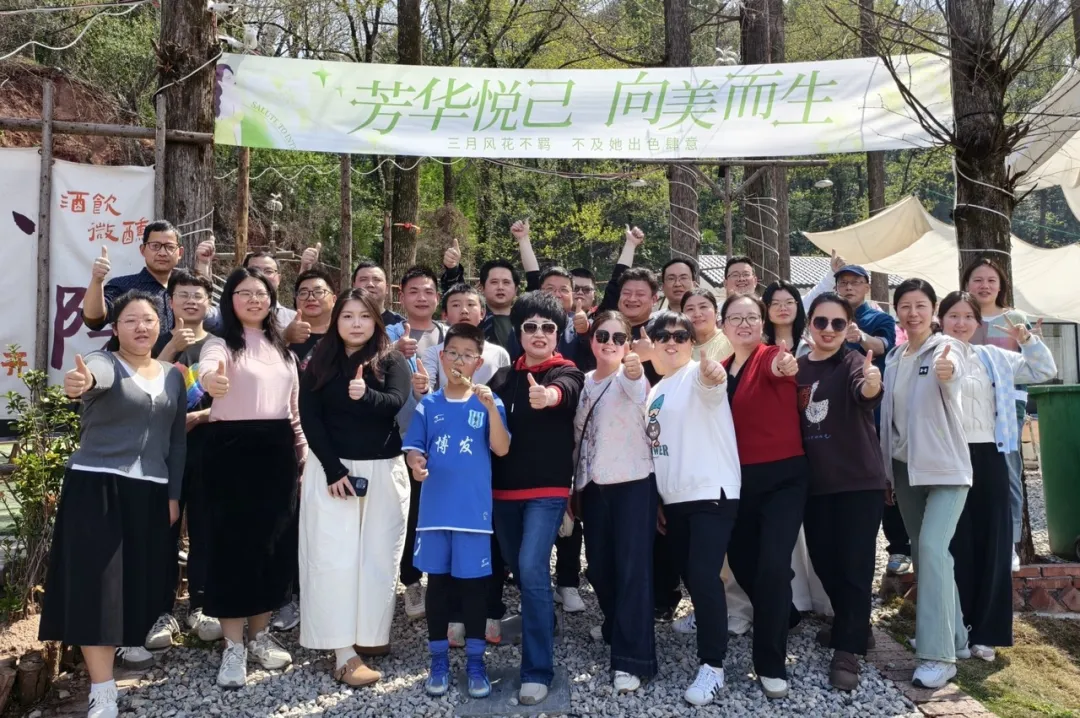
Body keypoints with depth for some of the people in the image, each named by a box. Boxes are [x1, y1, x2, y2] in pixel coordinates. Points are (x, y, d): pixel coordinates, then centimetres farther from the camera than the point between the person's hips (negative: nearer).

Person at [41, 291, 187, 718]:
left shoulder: (172, 376, 11)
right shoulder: (103, 363, -4)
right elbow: (96, 377, -31)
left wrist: (174, 494, 8)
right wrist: (80, 382, -55)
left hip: (150, 491, 5)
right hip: (96, 485, -4)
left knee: (139, 584, 7)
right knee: (96, 584, -7)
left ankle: (126, 645, 30)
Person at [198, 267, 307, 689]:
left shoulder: (282, 348, 14)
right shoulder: (221, 343, -4)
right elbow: (207, 370, -29)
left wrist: (301, 448, 11)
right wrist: (211, 380, -52)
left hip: (277, 450, 5)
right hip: (232, 449, -5)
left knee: (273, 540, 9)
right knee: (234, 543, -2)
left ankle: (260, 635, 24)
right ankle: (234, 648, 8)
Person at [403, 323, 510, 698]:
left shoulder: (489, 403, 0)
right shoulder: (428, 405, 4)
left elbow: (501, 449, -11)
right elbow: (414, 449, 4)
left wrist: (491, 406, -23)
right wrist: (415, 462, -19)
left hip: (474, 507, -1)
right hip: (435, 506, 2)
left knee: (474, 581, 5)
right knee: (437, 581, 10)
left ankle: (475, 660, 18)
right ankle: (439, 659, 23)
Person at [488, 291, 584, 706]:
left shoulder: (566, 373, -4)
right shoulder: (502, 378, 9)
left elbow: (565, 390, -29)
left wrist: (549, 396, -53)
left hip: (547, 489, -5)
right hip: (503, 489, 5)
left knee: (532, 569, -16)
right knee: (517, 569, 15)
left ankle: (538, 670, -4)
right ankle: (543, 624, 43)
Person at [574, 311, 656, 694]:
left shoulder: (631, 377, -9)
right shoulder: (585, 382, 10)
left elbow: (641, 397, -35)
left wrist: (637, 376, -58)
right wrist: (576, 483, 18)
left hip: (632, 483, -6)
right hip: (594, 484, 6)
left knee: (632, 567, -6)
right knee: (598, 564, 15)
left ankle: (633, 658, -1)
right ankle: (617, 625, 40)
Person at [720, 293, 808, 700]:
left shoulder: (775, 357, -10)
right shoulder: (720, 367, 6)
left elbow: (777, 368, -36)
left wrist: (782, 367, -58)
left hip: (783, 476, -5)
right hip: (739, 479, 5)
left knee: (772, 566, -13)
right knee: (741, 562, 13)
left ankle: (770, 665, 4)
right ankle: (779, 617, 45)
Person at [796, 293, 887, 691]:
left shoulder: (853, 361, -9)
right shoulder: (797, 368, 5)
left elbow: (862, 392, -33)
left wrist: (872, 385, -54)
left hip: (859, 480, -5)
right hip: (814, 481, 5)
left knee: (854, 565, -3)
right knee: (824, 560, 13)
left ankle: (847, 650, 6)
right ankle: (850, 625, 36)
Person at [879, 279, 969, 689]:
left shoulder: (946, 347, -8)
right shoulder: (893, 358, 9)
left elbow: (952, 369, -33)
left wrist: (948, 370, -57)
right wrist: (885, 468, 11)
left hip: (944, 466, -6)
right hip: (905, 467, 6)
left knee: (933, 549, -17)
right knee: (921, 552, 12)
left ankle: (939, 654, -12)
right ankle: (954, 637, 28)